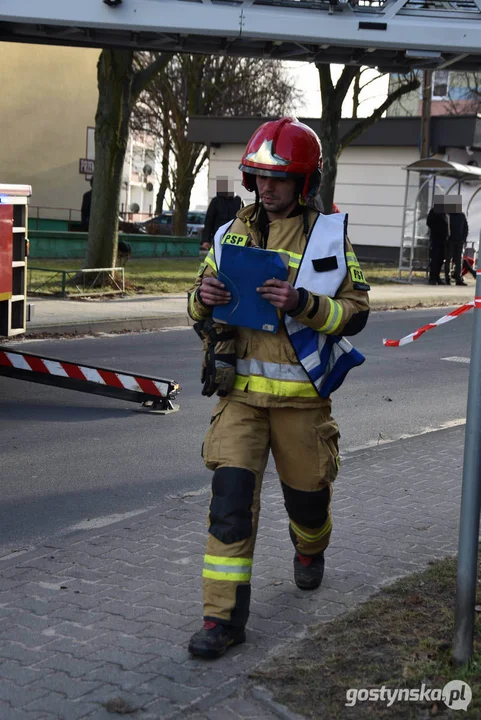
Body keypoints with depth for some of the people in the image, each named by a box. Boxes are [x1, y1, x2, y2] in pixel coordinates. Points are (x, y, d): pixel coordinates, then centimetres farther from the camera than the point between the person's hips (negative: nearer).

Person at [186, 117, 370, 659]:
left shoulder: (329, 237, -1)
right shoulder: (232, 235, 9)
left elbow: (355, 313, -6)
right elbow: (200, 314, 15)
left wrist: (302, 303, -22)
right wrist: (203, 297, -8)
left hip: (300, 394, -1)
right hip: (240, 390, 2)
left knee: (307, 492, 14)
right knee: (231, 495, -8)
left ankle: (310, 549, 49)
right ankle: (224, 616, -1)